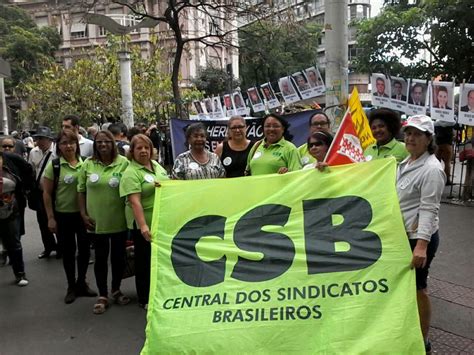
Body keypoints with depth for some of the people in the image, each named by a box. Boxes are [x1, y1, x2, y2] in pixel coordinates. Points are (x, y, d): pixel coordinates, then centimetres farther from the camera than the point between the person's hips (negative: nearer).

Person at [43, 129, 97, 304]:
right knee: (68, 251, 8)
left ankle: (82, 283, 30)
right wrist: (50, 218, -8)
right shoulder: (53, 165, -7)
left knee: (84, 249, 9)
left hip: (83, 214, 2)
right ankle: (71, 286, 25)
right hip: (63, 215, -2)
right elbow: (47, 193, -5)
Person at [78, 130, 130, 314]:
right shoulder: (88, 164, 1)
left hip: (119, 219, 0)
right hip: (97, 220, 1)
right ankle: (102, 296, 23)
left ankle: (116, 290, 33)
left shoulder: (123, 162, -4)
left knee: (118, 256, 13)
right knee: (101, 257, 9)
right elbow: (81, 190, 5)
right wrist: (83, 214, -1)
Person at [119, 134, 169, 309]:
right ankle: (145, 299, 21)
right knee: (145, 260, 6)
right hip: (143, 224, -7)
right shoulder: (131, 173, -15)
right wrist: (143, 226, -31)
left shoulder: (156, 165, 8)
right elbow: (135, 202, -24)